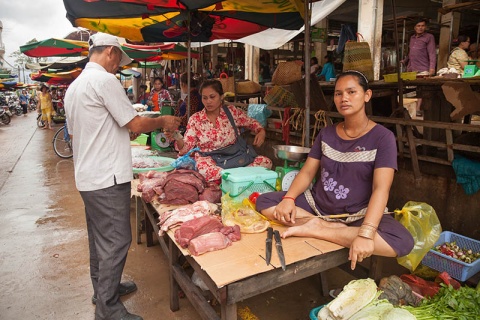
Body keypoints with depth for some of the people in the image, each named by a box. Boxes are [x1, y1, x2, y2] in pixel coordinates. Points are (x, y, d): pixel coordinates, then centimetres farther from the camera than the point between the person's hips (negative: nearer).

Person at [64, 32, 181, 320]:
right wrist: (163, 121, 1)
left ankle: (103, 287, 37)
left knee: (100, 237, 21)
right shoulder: (104, 80, -15)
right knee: (116, 241, 0)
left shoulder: (74, 86, 15)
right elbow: (136, 124, -16)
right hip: (108, 178, -10)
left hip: (87, 176, 10)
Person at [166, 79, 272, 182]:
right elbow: (186, 148, -4)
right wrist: (177, 138, -26)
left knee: (266, 162, -22)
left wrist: (261, 131, -3)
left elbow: (252, 123, 18)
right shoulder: (195, 120, 0)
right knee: (206, 171, -41)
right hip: (209, 160, -2)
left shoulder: (232, 112, 3)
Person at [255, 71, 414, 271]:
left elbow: (381, 189, -21)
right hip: (317, 204, 4)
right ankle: (330, 226, -17)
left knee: (403, 242, -32)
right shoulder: (326, 133, 4)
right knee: (264, 201, -10)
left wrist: (365, 233, -34)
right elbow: (307, 172, 3)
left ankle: (313, 229, -25)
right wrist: (288, 198, -17)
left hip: (358, 215, -3)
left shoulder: (382, 137, -10)